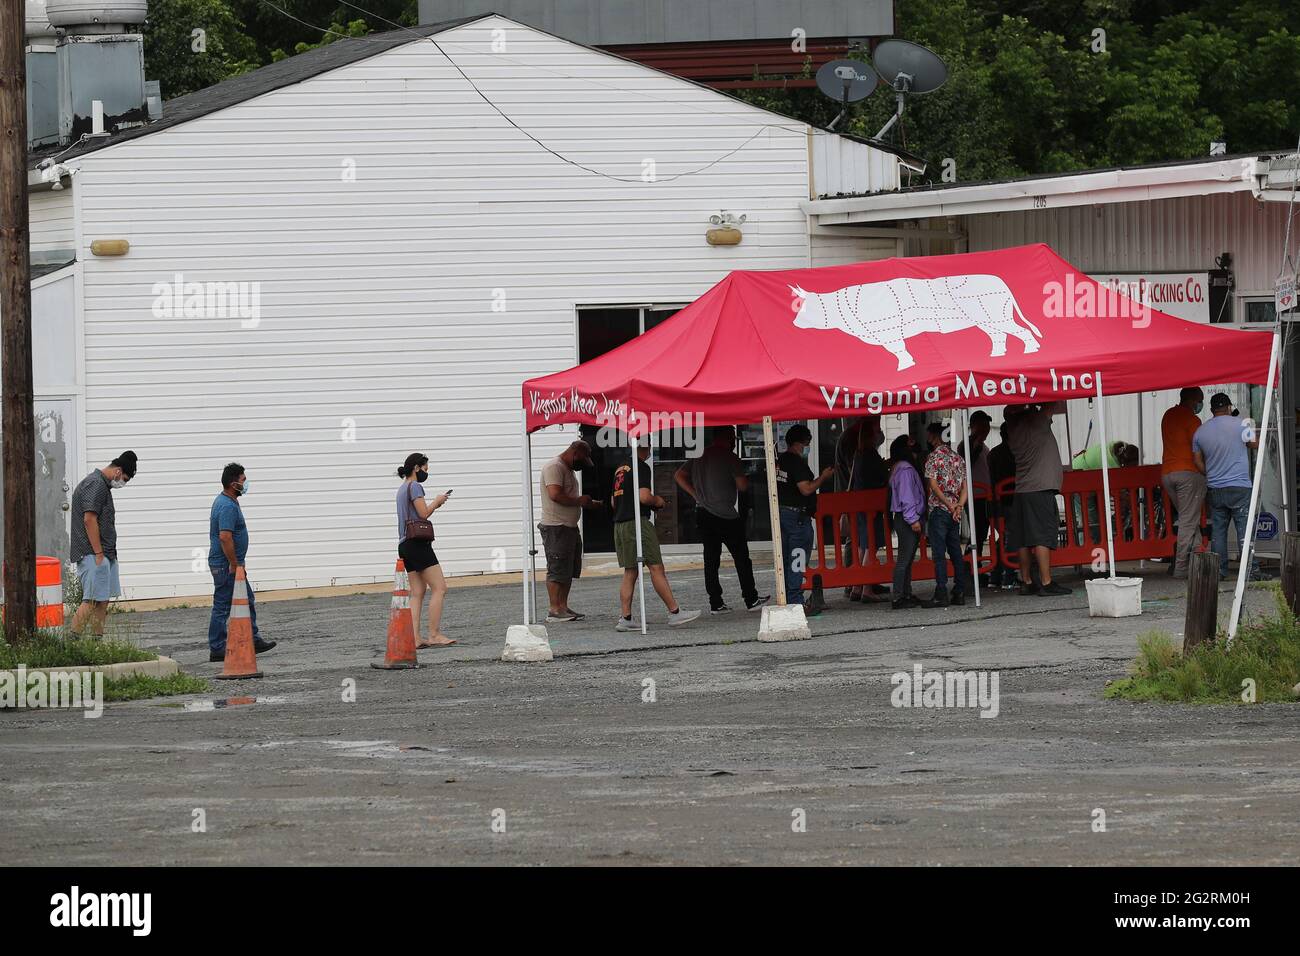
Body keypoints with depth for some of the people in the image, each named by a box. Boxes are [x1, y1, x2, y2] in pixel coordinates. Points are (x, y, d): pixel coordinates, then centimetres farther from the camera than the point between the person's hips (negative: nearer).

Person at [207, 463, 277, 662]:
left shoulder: (224, 501, 12)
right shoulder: (228, 507, -22)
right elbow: (225, 537, -31)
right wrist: (235, 565, -24)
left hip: (228, 564, 10)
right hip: (226, 565, -10)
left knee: (248, 603, 16)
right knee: (222, 607, -4)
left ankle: (254, 640, 21)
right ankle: (217, 649, 0)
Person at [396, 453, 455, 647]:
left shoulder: (402, 488, 20)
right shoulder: (415, 487, -9)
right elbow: (423, 513, -16)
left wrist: (434, 505, 14)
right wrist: (437, 502, 1)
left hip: (405, 544, 10)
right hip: (417, 542, -10)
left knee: (417, 593, 6)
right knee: (439, 588, -9)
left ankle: (415, 638, -3)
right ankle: (434, 635, -13)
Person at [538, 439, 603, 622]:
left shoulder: (569, 469, 20)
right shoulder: (554, 467, -13)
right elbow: (555, 495, -26)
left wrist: (593, 504, 19)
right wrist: (579, 501, -15)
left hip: (570, 527, 11)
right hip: (556, 528, -11)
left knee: (570, 570, 12)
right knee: (557, 569, -10)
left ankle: (563, 607, 17)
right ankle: (554, 611, -10)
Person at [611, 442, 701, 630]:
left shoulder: (620, 469, 18)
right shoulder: (641, 468, -8)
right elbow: (644, 496, -19)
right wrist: (657, 501, 2)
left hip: (619, 524, 8)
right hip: (637, 522, -8)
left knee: (630, 572, 8)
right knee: (656, 567, -7)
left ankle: (625, 618, 3)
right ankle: (674, 612, -8)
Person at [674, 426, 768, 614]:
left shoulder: (699, 457, 10)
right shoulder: (729, 458, -10)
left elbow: (679, 476, 14)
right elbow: (743, 486, -11)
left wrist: (697, 495, 11)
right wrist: (745, 479, 12)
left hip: (703, 513, 6)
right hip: (726, 516, -6)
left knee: (711, 559, 7)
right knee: (741, 558, 5)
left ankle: (715, 603, 5)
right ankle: (751, 599, 9)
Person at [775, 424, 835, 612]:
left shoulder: (778, 461, 11)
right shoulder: (797, 463, -16)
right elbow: (806, 489, -21)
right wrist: (823, 477, -7)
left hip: (780, 512, 9)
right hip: (797, 515, -9)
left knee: (785, 560, 12)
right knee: (797, 561, -6)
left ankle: (785, 601, 15)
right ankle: (795, 601, -8)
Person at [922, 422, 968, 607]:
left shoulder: (934, 457, -7)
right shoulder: (957, 458, 14)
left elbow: (933, 485, -15)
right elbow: (964, 486, 8)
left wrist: (949, 505, -11)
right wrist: (959, 505, -3)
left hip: (939, 509, -7)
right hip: (955, 513, 7)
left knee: (939, 553, -8)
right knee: (955, 552, 10)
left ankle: (941, 594, -13)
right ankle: (960, 592, 9)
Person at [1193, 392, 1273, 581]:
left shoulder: (1200, 432, 7)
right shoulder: (1240, 425, -7)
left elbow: (1198, 463, 11)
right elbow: (1255, 444, 6)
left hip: (1214, 488, 4)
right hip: (1239, 487, -4)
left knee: (1218, 530, 9)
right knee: (1245, 529, -4)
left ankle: (1219, 569, 9)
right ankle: (1251, 570, -9)